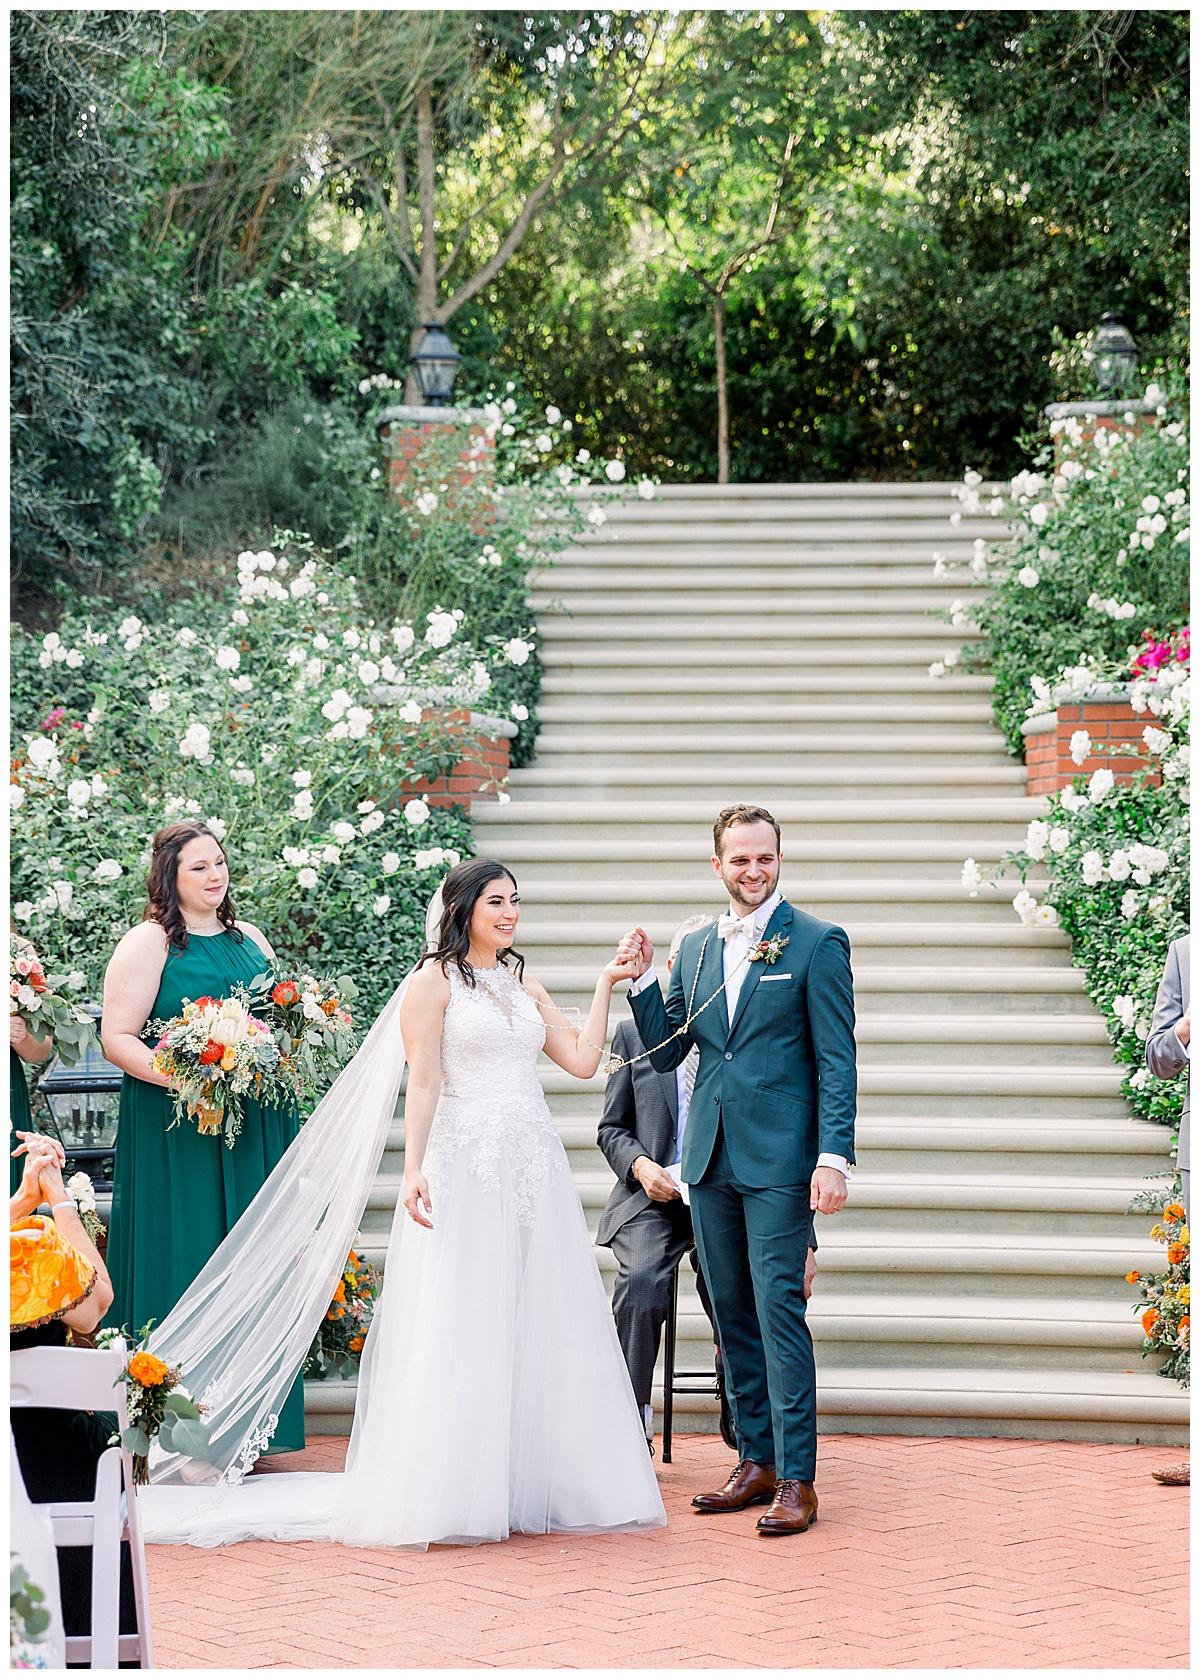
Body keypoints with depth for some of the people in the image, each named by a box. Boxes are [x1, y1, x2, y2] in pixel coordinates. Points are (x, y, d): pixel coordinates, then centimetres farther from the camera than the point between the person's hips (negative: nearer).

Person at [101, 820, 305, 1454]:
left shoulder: (249, 939, 14)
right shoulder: (148, 944, -4)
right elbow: (117, 1038, -9)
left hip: (254, 1130, 6)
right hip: (178, 1134, -6)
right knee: (184, 1260, -5)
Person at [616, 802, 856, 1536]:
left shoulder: (818, 943, -3)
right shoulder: (696, 949, 13)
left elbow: (837, 1060, -6)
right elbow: (665, 1053, 15)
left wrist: (835, 1157, -15)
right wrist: (642, 980, 0)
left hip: (780, 1158, -6)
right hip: (711, 1158, 6)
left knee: (779, 1310, -9)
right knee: (733, 1314, 9)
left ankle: (796, 1477, -7)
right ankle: (757, 1460, 18)